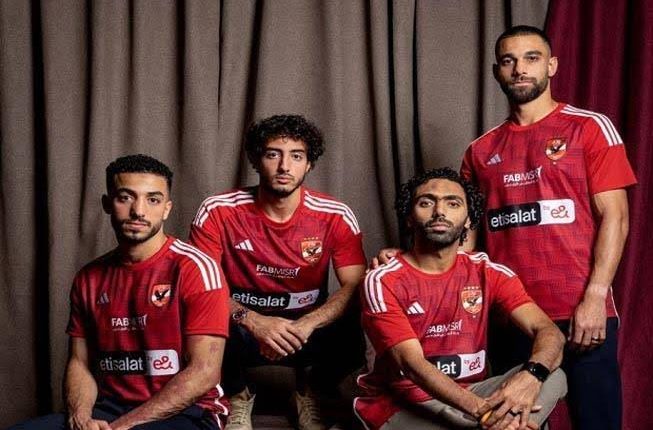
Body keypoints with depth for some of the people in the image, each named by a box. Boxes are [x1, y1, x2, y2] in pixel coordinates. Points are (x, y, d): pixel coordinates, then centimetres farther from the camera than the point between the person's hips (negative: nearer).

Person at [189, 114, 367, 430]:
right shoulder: (218, 211, -12)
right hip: (242, 328, 0)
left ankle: (311, 394, 6)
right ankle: (238, 396, 3)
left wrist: (305, 326, -33)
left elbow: (355, 287, -15)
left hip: (307, 326, 1)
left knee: (350, 336, -31)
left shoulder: (335, 217, -10)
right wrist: (252, 320, -34)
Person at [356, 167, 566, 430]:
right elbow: (412, 363, -20)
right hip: (404, 407, -5)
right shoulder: (383, 282, -10)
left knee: (553, 378, -20)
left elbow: (549, 332, -10)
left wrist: (530, 375, -34)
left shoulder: (488, 273, 1)